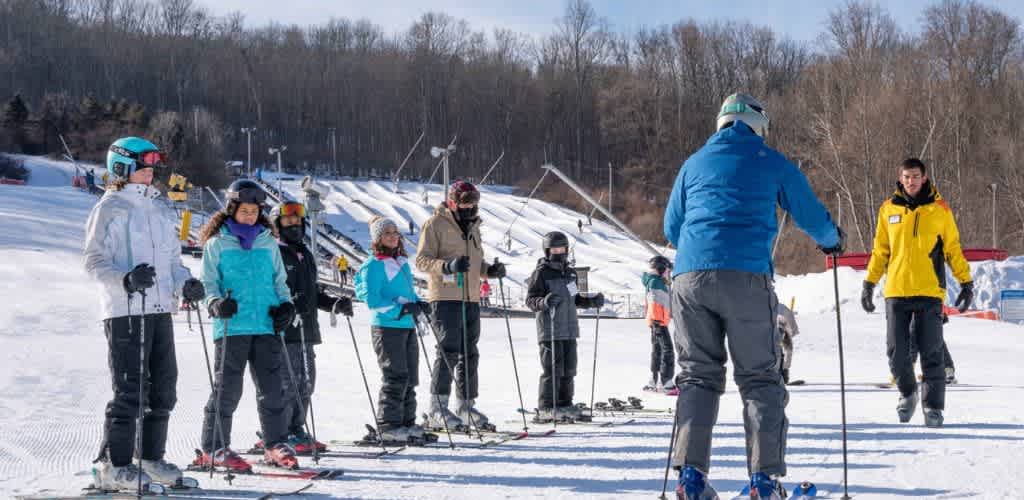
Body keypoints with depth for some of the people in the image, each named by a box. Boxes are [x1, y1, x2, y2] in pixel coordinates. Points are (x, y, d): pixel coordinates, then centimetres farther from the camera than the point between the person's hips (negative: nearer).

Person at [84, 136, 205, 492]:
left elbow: (171, 259, 24)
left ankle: (152, 458, 19)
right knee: (129, 389, -9)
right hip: (125, 311, -8)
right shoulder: (109, 208, -4)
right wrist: (127, 279, -26)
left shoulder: (155, 210, 19)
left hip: (160, 309, 8)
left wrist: (185, 283, 5)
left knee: (163, 387, 9)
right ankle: (113, 465, -3)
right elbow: (94, 261, -10)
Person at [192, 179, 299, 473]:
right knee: (228, 388, -2)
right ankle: (214, 449, 6)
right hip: (231, 326, -4)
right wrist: (216, 303, -16)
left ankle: (276, 445, 12)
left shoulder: (268, 244, 15)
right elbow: (209, 281, 3)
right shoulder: (217, 244, 4)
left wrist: (286, 305, 6)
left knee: (271, 387, 4)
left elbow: (279, 280, 22)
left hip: (266, 326, 4)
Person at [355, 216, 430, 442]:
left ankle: (406, 422, 19)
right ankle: (388, 425, -2)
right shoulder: (373, 266, -9)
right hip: (386, 327, -8)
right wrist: (400, 308, -21)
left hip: (408, 326, 8)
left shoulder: (402, 262, 15)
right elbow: (371, 300, -15)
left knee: (410, 378, 10)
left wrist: (417, 303, 3)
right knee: (395, 377, -8)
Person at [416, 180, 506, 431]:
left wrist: (490, 270, 6)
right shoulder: (435, 225, -5)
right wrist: (447, 266, -26)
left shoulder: (472, 227, 19)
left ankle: (466, 406, 20)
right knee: (449, 351, -14)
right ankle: (438, 409, -13)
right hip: (445, 297, -8)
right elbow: (421, 260, -10)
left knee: (469, 354, 11)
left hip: (471, 299, 8)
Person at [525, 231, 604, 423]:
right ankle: (546, 408, -5)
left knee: (568, 370, 11)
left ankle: (564, 405, 19)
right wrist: (543, 302, -29)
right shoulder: (541, 273, -5)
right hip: (550, 330, -7)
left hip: (570, 329, 7)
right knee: (552, 369, -9)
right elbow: (530, 300, -10)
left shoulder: (570, 273, 17)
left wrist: (592, 301, 14)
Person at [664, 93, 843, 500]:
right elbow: (812, 217, 16)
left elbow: (671, 228, 26)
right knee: (760, 378, 5)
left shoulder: (695, 163, 21)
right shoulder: (771, 162, 12)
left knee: (698, 375, 10)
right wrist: (832, 241, 38)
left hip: (690, 277, 3)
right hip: (747, 277, -3)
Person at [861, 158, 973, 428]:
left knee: (931, 352, -3)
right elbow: (880, 251, 15)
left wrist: (966, 282, 2)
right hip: (896, 292, 2)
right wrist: (869, 283, 11)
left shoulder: (939, 210, 4)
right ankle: (907, 393, 25)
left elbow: (953, 249, 8)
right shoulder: (888, 209, 8)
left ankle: (933, 406, 5)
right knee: (896, 351, 1)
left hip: (929, 292, -2)